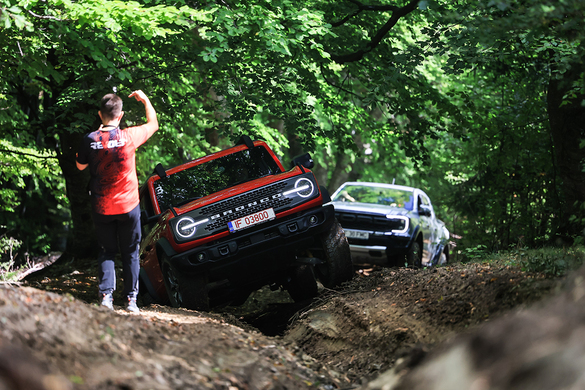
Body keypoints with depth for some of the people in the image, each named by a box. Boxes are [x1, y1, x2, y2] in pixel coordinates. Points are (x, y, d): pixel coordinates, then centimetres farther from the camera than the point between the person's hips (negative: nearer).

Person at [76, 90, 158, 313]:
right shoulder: (128, 137, -12)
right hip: (128, 206, -1)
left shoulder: (90, 140, -10)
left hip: (101, 208, 1)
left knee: (106, 252, 12)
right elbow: (153, 124, 7)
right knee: (130, 253, 11)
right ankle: (131, 299, 10)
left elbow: (80, 166, 10)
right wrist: (145, 100, 20)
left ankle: (106, 295, -3)